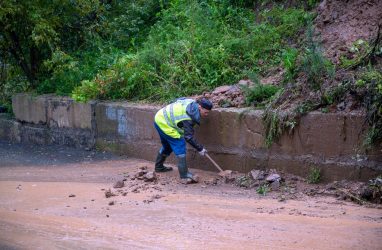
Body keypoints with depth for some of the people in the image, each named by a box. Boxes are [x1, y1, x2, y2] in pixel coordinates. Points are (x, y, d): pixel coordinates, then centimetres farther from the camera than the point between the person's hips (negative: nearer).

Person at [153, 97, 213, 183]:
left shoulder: (192, 103, -5)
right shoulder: (188, 117, -30)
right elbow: (188, 137, -27)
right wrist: (200, 148, -18)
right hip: (163, 123, -10)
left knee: (167, 146, 26)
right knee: (179, 145, -14)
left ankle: (159, 166, 44)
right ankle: (185, 176, -16)